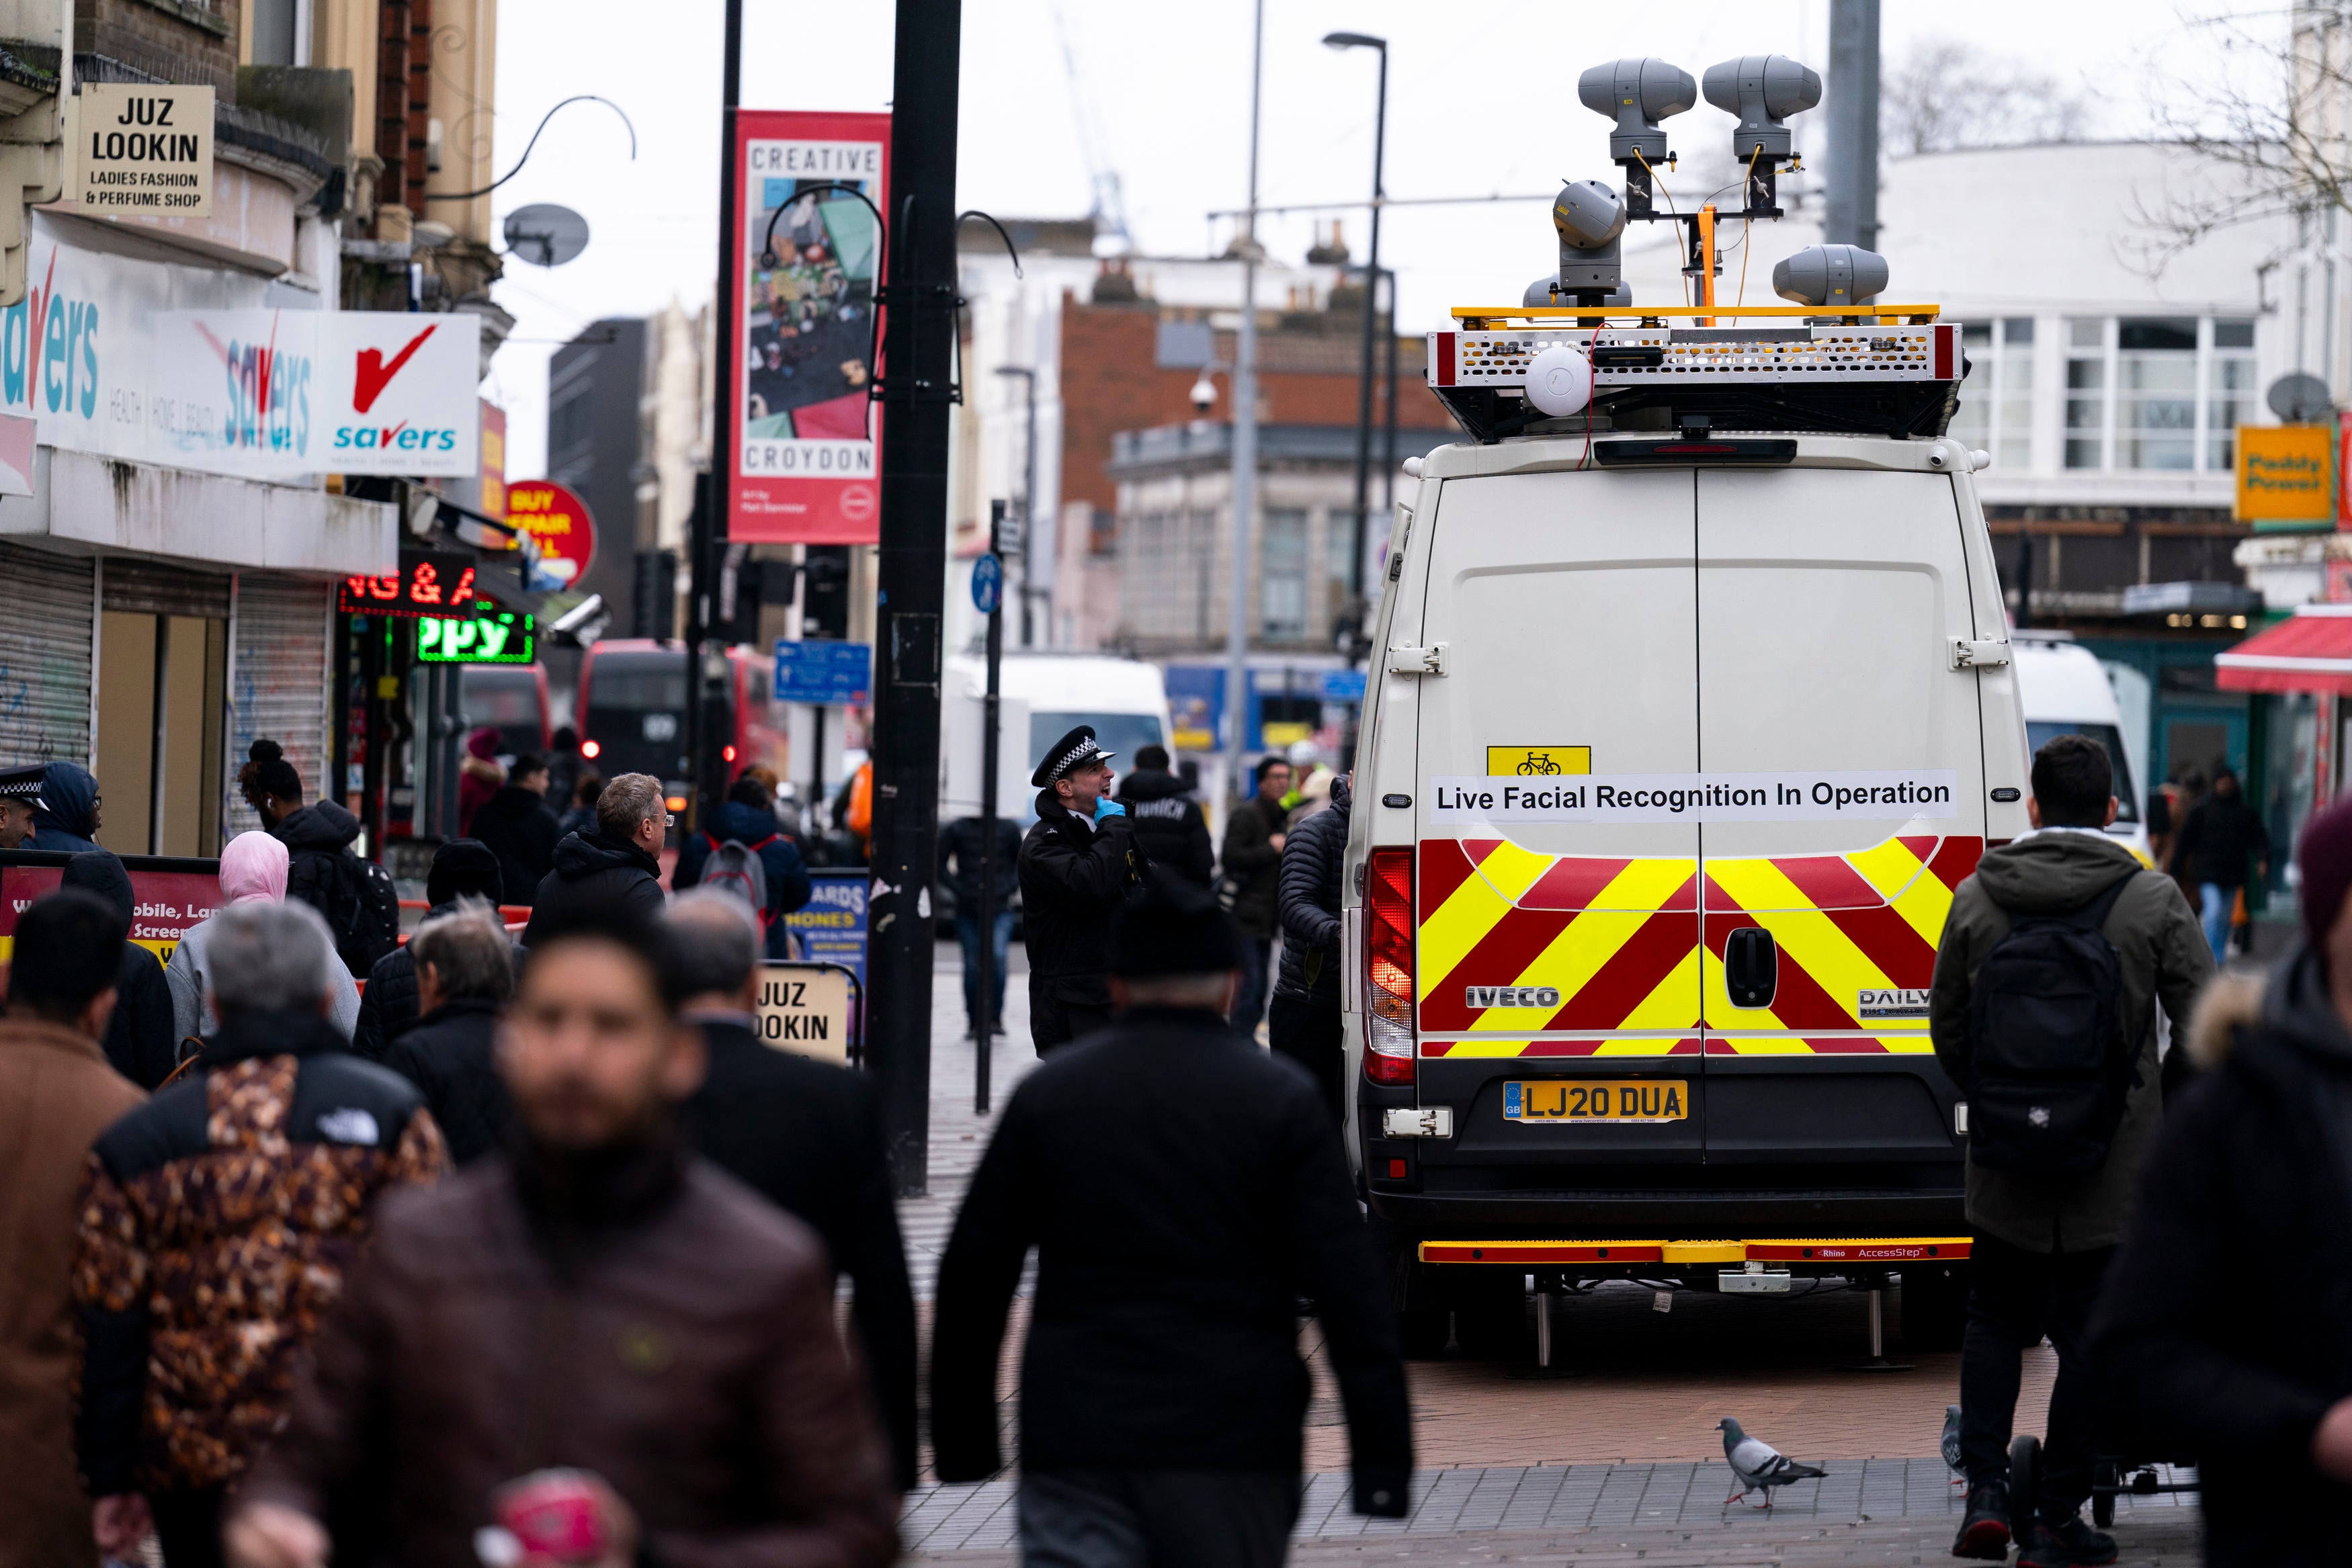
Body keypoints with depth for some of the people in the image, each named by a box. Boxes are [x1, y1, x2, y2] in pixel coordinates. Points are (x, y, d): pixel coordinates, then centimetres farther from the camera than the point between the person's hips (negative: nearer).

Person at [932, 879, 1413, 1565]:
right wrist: (1385, 1464, -6)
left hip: (1075, 1455, 1)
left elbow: (970, 1281, 7)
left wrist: (960, 1448, 16)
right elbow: (1350, 1294, -7)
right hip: (1233, 1450, 0)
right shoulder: (1281, 1099, -1)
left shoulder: (1047, 1092, 5)